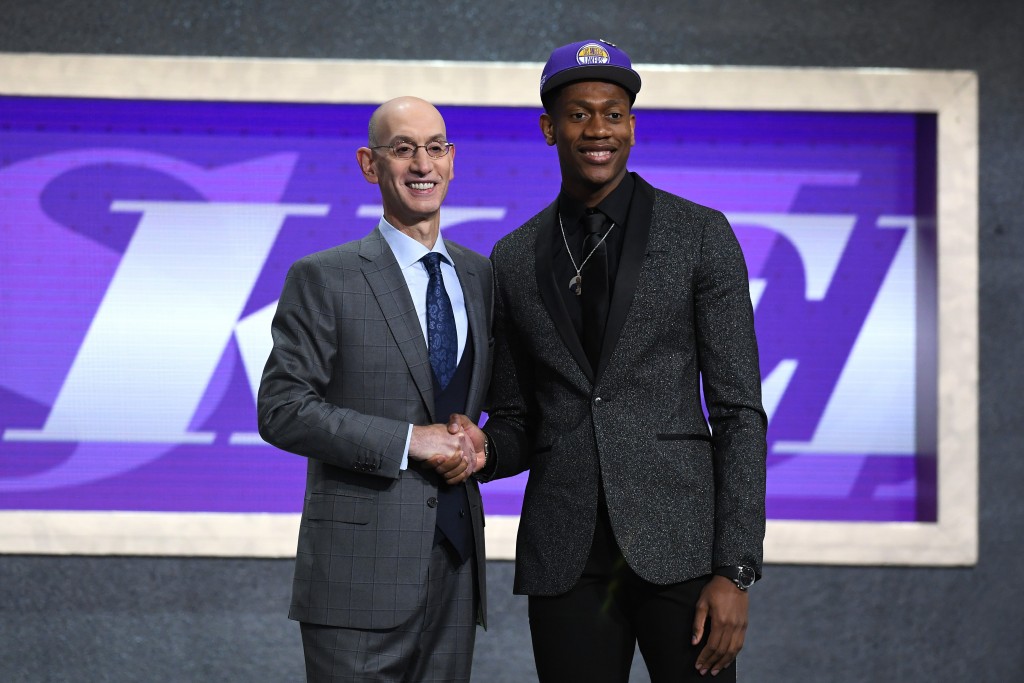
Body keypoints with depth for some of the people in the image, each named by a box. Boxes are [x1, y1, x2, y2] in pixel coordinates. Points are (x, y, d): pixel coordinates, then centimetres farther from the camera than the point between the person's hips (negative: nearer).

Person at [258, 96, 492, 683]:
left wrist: (476, 444, 1)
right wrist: (407, 441, -14)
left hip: (457, 563, 5)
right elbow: (281, 410, -8)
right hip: (362, 566, -5)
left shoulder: (480, 275, 14)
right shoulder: (324, 278, -2)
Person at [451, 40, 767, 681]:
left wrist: (736, 571, -9)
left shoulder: (701, 233, 1)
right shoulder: (515, 257, 11)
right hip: (566, 556, 3)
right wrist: (481, 450, -8)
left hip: (678, 543, -3)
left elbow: (739, 411, -2)